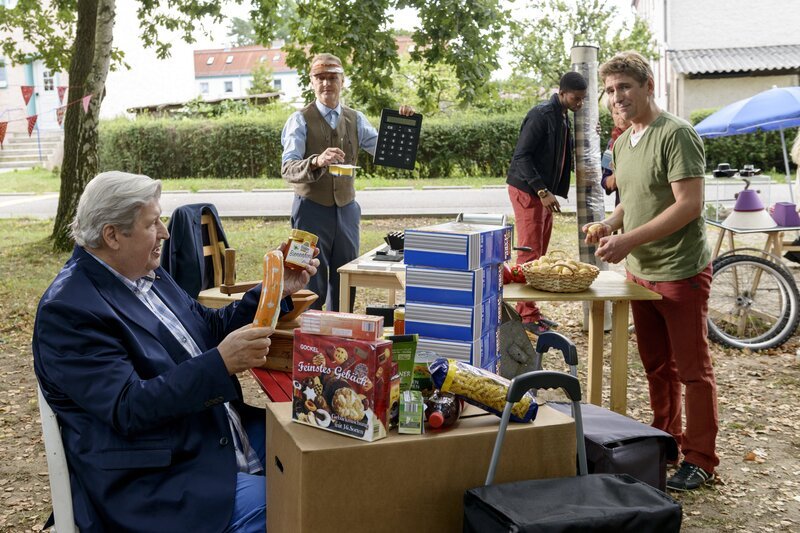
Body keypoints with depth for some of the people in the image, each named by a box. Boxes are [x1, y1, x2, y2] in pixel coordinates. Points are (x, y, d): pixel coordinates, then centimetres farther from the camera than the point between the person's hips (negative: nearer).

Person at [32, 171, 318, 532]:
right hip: (155, 482, -9)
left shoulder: (148, 275, 9)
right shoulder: (67, 310, -17)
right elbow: (128, 408, -23)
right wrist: (221, 363, -31)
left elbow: (211, 327, 18)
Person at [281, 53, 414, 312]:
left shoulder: (356, 119, 9)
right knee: (312, 287, -1)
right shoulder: (300, 120, -5)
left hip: (346, 210, 4)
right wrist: (317, 162, -37)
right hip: (312, 210, -4)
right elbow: (287, 169, -17)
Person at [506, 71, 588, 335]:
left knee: (539, 254, 11)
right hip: (527, 191, -9)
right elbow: (522, 155, -21)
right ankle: (526, 315, -3)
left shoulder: (562, 117, 14)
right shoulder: (541, 115, -16)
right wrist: (542, 191, -24)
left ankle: (532, 311, 18)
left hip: (544, 192, 9)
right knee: (530, 253, -8)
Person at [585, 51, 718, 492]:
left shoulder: (676, 134, -15)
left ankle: (700, 460, 13)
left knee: (692, 369, 2)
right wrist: (610, 224, 1)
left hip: (680, 272, -8)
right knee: (656, 366, 17)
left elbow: (689, 205, -21)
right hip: (639, 272, 8)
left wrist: (629, 240, -24)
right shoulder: (623, 142, 11)